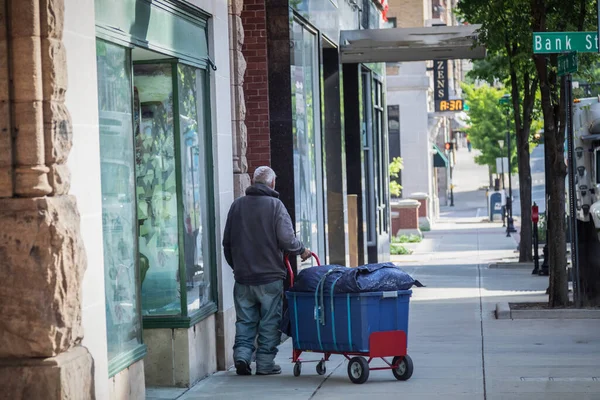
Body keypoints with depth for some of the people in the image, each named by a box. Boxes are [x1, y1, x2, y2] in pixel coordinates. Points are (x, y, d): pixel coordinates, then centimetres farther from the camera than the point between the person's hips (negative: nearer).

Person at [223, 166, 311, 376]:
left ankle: (242, 355, -1)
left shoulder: (237, 205, 7)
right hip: (270, 276, -3)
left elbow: (227, 242, 12)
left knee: (245, 320, 12)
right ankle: (265, 363, 6)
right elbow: (287, 240, -14)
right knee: (269, 321, 5)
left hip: (243, 277, 4)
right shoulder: (275, 205, -7)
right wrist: (302, 250, 5)